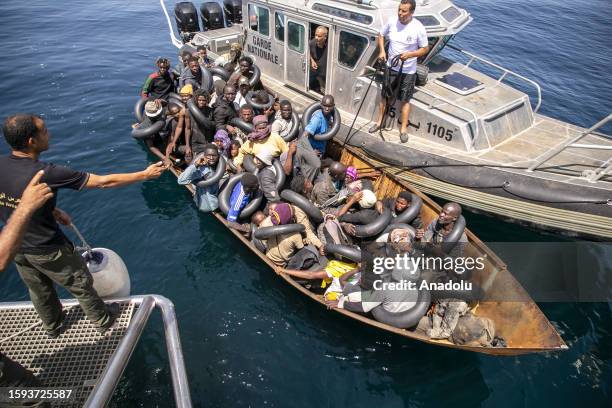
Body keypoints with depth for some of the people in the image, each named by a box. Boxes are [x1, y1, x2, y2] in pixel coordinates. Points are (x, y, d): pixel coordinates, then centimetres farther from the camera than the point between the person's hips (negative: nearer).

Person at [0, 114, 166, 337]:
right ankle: (103, 320, 41)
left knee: (38, 290, 29)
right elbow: (103, 182, -28)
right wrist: (145, 174, -19)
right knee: (81, 285, 18)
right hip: (47, 250, -6)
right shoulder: (46, 173, -33)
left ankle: (52, 326, 54)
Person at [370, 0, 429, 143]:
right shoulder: (392, 21, -9)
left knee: (405, 100, 7)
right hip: (390, 67, 4)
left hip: (408, 71, -3)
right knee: (384, 95, 15)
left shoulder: (418, 28, -18)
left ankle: (404, 128, 20)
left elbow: (425, 49, -9)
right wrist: (382, 51, -8)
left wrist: (410, 54, -25)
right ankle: (379, 122, 33)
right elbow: (381, 35, 8)